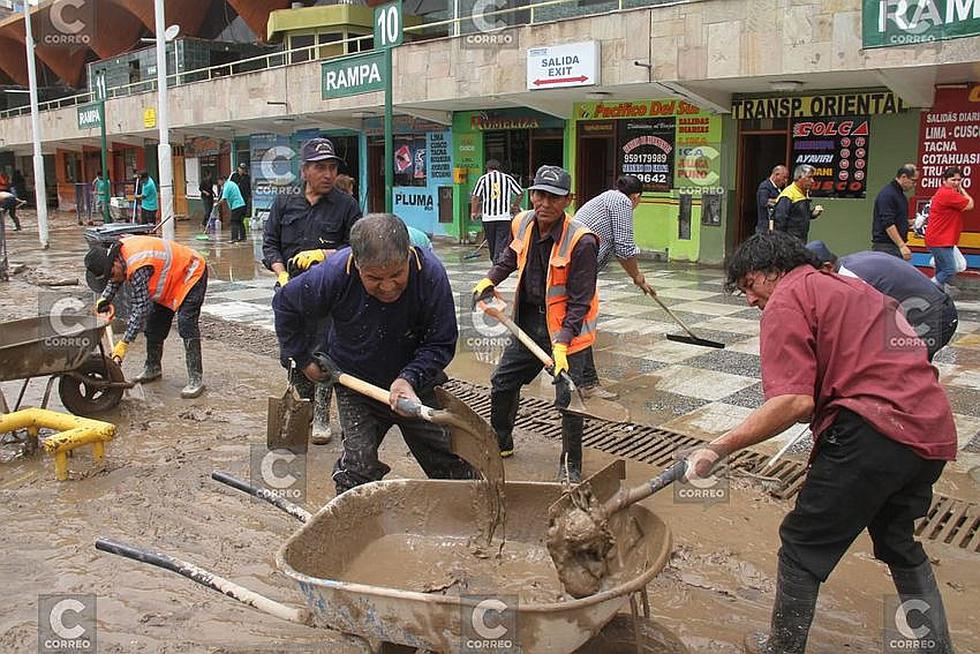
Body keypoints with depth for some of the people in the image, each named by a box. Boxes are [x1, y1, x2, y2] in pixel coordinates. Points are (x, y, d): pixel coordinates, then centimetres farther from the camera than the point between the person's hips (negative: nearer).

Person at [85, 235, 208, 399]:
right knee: (155, 325, 11)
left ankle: (196, 379, -17)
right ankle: (153, 368, 27)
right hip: (169, 281, 10)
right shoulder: (118, 250, -9)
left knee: (187, 326, -19)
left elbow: (140, 309, -35)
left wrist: (124, 343, -33)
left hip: (191, 273, -10)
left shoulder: (138, 268, -37)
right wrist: (105, 299, -1)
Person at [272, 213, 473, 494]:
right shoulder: (334, 274, -26)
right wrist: (302, 359, -2)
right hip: (356, 386, 0)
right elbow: (285, 305, -5)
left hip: (415, 383, 1)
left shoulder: (430, 273, -28)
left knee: (451, 466, 7)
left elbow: (441, 344, -17)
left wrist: (410, 379, -32)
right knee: (358, 466, -8)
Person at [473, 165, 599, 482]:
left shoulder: (582, 242, -23)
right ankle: (500, 442, 39)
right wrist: (490, 280, 8)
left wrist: (561, 344, -28)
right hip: (528, 323, 6)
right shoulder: (523, 224, -5)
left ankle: (571, 468, 17)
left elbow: (579, 302, -21)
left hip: (567, 328, -6)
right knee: (502, 382, 14)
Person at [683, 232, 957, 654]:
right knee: (900, 543, 28)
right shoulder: (847, 287, 26)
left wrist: (718, 448, -16)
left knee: (804, 545, 7)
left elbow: (795, 401, -17)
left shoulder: (788, 299, -4)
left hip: (873, 431, -9)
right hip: (934, 431, 9)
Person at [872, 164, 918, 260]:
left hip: (896, 245, 10)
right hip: (886, 246, -10)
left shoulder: (900, 194, 17)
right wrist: (902, 246, -23)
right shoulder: (887, 194, -14)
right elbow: (888, 224, -21)